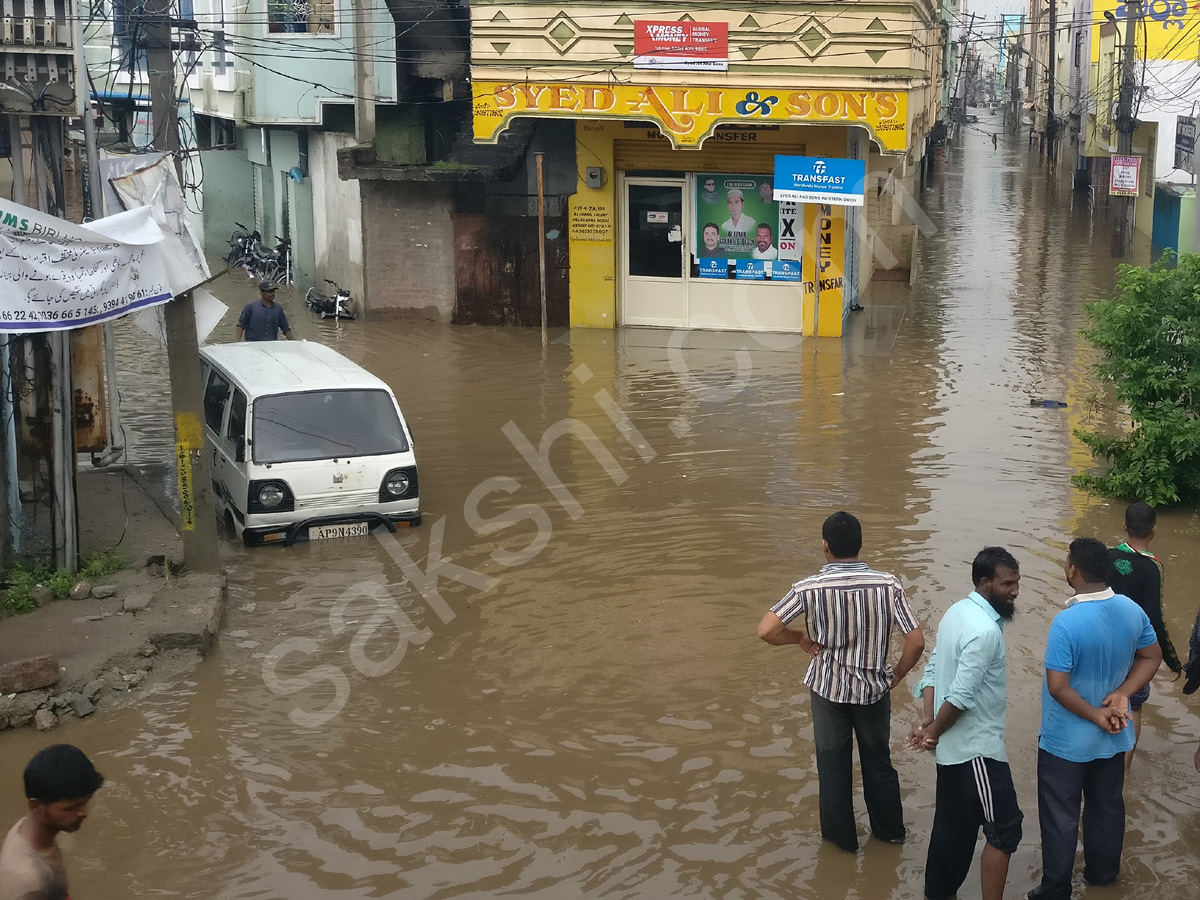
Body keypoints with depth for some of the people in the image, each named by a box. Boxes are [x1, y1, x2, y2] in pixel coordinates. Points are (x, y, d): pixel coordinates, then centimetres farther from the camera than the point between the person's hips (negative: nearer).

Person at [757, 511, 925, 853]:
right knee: (878, 762, 22)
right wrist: (895, 676, 2)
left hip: (829, 689, -1)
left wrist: (801, 638, -3)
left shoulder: (809, 588, -18)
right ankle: (890, 830, 38)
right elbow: (916, 642, -15)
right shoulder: (888, 584, -15)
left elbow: (766, 631, -21)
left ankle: (841, 836, 32)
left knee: (833, 766, 18)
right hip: (873, 689, 2)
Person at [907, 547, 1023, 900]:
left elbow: (933, 668, 7)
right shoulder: (985, 630, -24)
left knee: (953, 825, 20)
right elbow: (961, 696, -25)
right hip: (977, 747, -10)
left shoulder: (957, 612, 7)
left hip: (954, 745, 10)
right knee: (1004, 829, -1)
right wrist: (933, 732, -12)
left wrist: (927, 722, -2)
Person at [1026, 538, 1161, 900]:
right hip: (1112, 735, 6)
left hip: (1067, 740, -6)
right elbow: (1151, 657, 3)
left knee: (1060, 817, 9)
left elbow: (1058, 687, -27)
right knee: (1107, 804, 24)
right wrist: (1122, 694, -7)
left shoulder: (1067, 622, -29)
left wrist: (1095, 716, -14)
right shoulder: (1132, 610, -9)